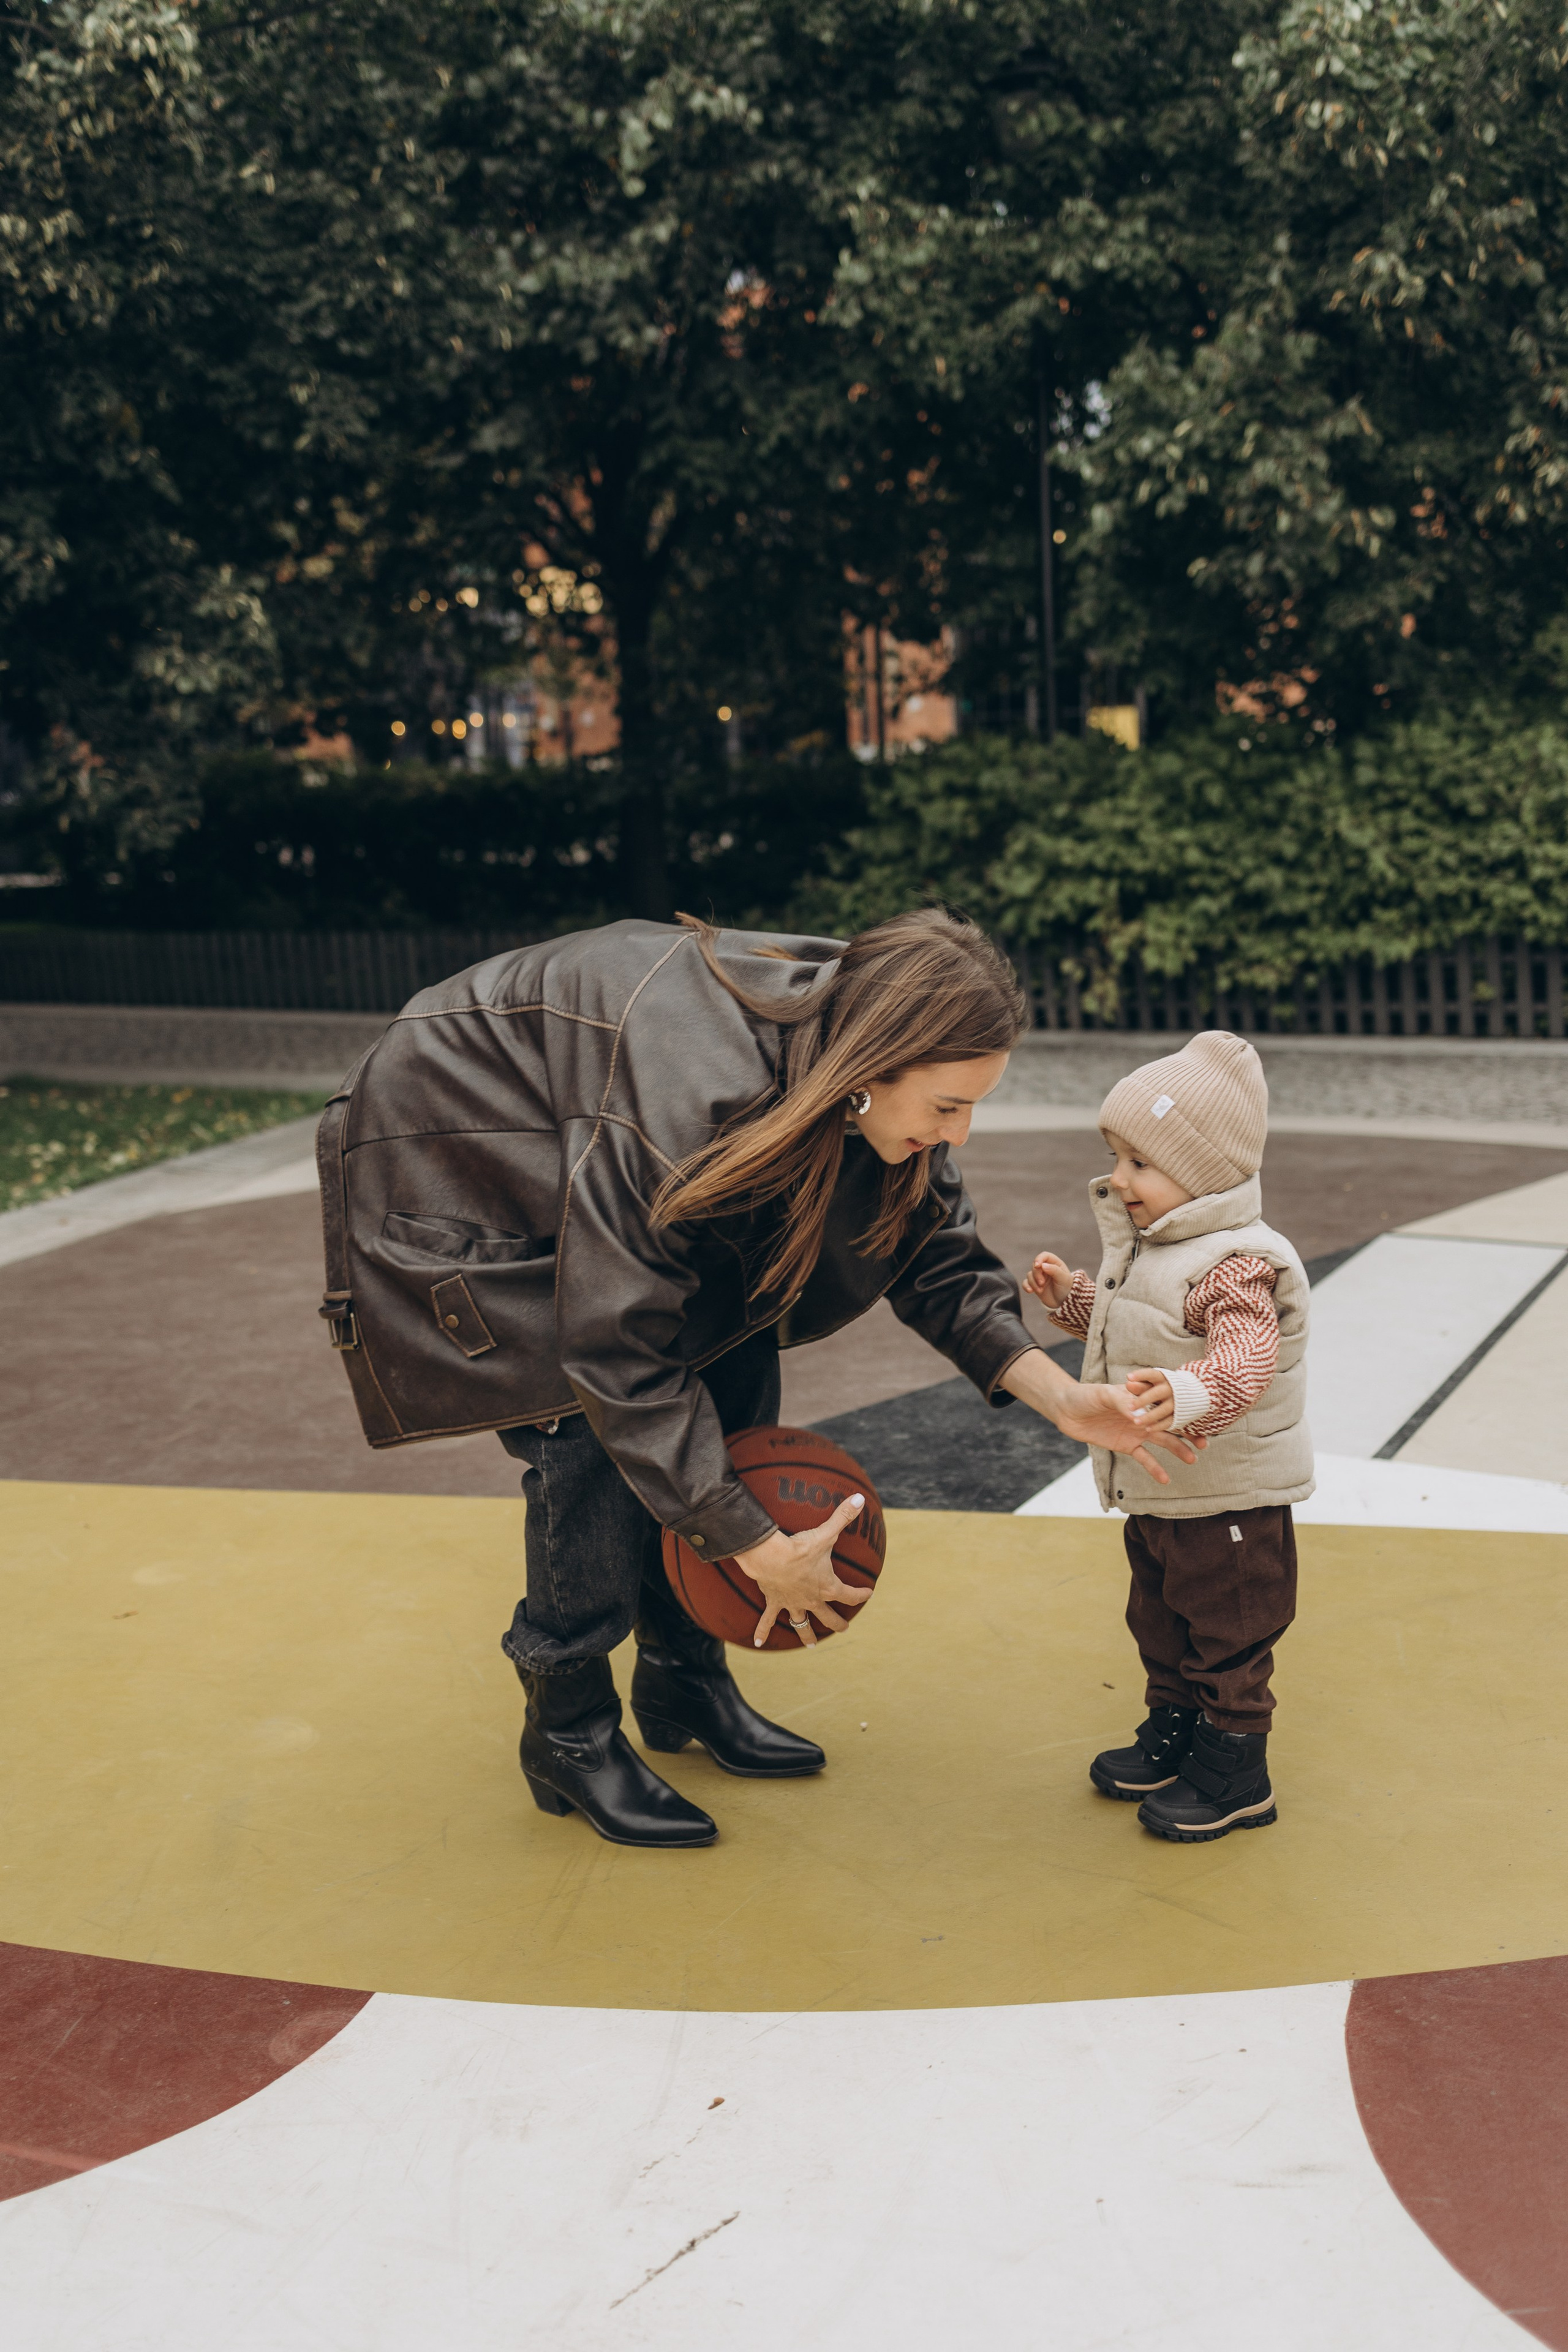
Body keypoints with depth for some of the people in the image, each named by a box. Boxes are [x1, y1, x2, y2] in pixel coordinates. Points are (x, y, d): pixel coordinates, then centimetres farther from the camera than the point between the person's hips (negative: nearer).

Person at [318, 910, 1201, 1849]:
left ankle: (687, 1680, 17)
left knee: (735, 1368, 0)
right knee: (594, 1431, -16)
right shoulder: (691, 1094, -41)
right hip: (454, 1168, -7)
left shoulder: (860, 1042, -19)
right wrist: (761, 1549, -28)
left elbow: (934, 1253, -8)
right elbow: (619, 1357, -34)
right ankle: (570, 1734, 4)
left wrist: (1055, 1391, -23)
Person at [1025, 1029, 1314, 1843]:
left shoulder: (1233, 1264, -26)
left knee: (1227, 1639, 5)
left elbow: (1247, 1358, -42)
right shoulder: (1148, 1248, 5)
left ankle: (1234, 1778, 19)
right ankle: (1172, 1735, 42)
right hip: (1157, 1495, 10)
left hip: (1229, 1503, -10)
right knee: (1160, 1626, 24)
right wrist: (1073, 1298, 11)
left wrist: (1188, 1395, -59)